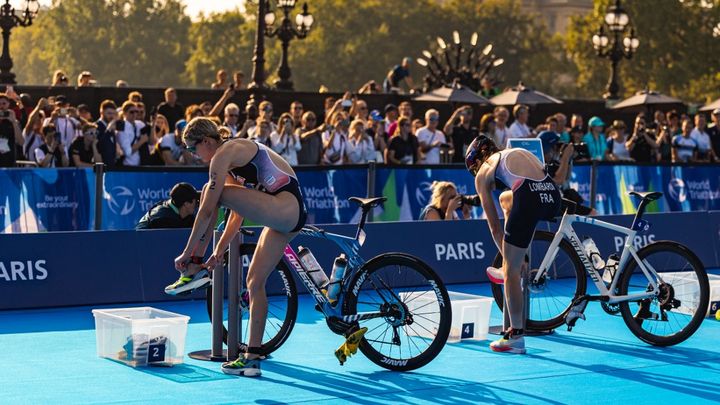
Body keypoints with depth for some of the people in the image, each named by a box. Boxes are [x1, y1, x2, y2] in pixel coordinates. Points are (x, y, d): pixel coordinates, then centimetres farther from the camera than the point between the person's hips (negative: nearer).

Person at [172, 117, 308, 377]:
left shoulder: (223, 154, -7)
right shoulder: (234, 153, 23)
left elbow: (207, 210, -9)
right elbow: (238, 211, 27)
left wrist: (189, 252, -2)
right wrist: (220, 250, 27)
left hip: (285, 209, -10)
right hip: (290, 217, 10)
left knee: (210, 192, -13)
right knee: (255, 282, 11)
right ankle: (252, 359, 14)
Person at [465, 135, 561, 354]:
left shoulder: (482, 173, 21)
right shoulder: (518, 153, 37)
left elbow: (494, 227, 22)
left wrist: (506, 254, 34)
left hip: (528, 198, -6)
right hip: (553, 196, 6)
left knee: (510, 271, 9)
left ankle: (516, 337, 10)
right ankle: (514, 266, 32)